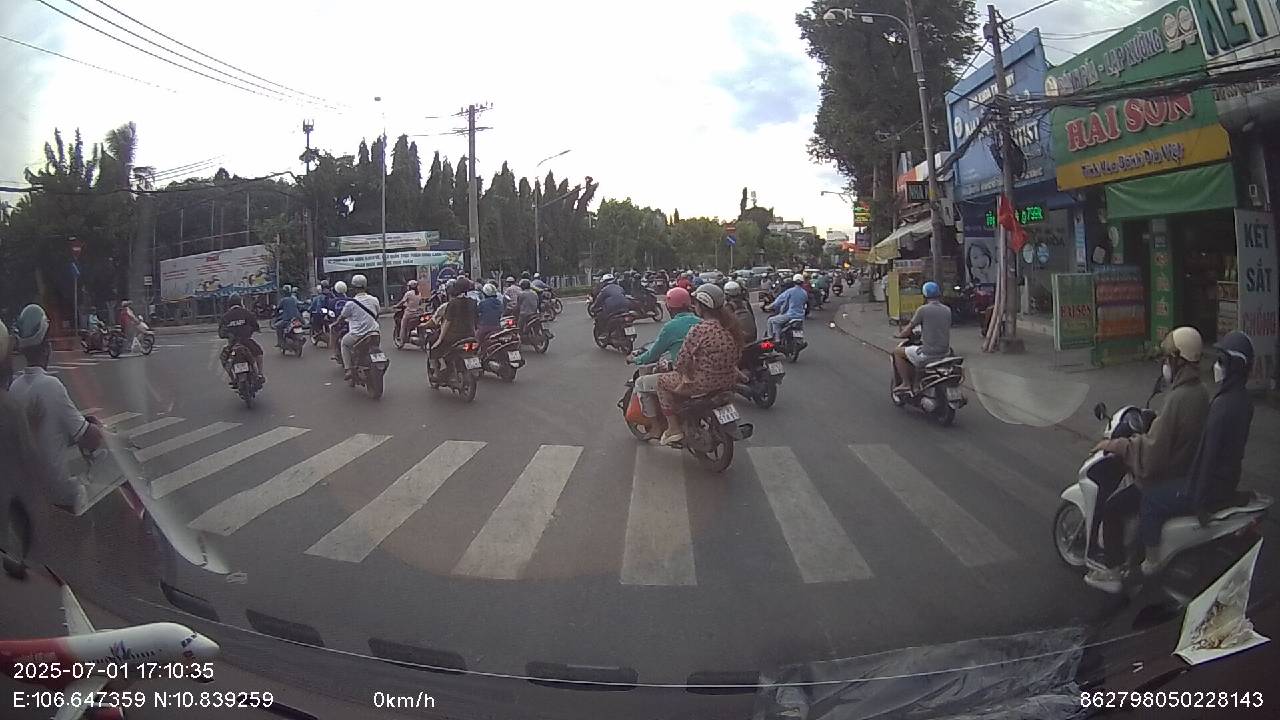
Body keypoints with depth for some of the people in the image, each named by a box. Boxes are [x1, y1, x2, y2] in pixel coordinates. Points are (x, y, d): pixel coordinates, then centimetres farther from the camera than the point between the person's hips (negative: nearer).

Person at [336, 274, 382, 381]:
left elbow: (342, 316, 6)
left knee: (344, 342, 24)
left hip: (358, 335, -4)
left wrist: (338, 319, 29)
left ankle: (348, 369, 15)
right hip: (374, 333, 4)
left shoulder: (351, 303, -10)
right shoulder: (374, 300, 1)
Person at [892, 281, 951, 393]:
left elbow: (909, 329, -4)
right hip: (945, 352, 7)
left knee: (897, 352, 11)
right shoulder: (947, 310, 6)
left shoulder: (923, 309, -11)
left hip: (928, 353, -7)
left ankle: (906, 384, 7)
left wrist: (900, 334, 18)